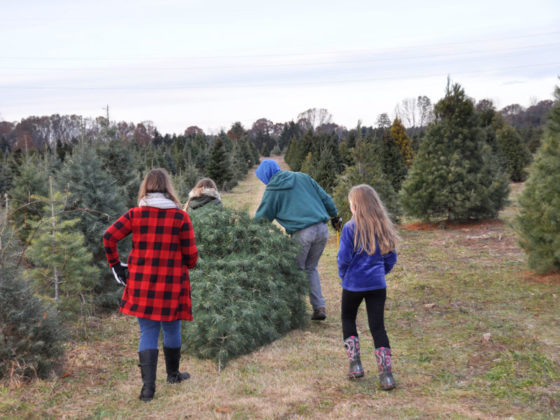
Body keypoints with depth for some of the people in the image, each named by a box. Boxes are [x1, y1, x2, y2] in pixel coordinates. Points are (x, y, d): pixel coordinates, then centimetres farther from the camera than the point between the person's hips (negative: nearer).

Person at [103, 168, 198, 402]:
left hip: (141, 282, 1)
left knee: (147, 333, 8)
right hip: (172, 282, -1)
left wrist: (115, 264, 5)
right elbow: (191, 254, -4)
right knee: (171, 329, 17)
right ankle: (173, 374, 36)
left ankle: (148, 385, 0)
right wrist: (187, 267, 18)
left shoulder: (135, 214, -1)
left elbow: (109, 236, -7)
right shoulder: (180, 216, -5)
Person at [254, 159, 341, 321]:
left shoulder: (272, 190, 4)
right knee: (311, 268, 19)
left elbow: (262, 217, 8)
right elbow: (325, 197, 17)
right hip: (322, 229, 5)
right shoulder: (302, 177, 15)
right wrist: (334, 216, 29)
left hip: (301, 233, -5)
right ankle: (319, 307, 12)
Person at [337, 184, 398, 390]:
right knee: (378, 327, 6)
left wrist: (343, 275, 6)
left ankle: (355, 364, 15)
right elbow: (391, 258, 8)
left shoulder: (351, 228, -13)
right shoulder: (384, 227, 3)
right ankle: (386, 375, 2)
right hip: (377, 284, 4)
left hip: (353, 284, -3)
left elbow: (343, 258, -12)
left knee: (348, 320, 19)